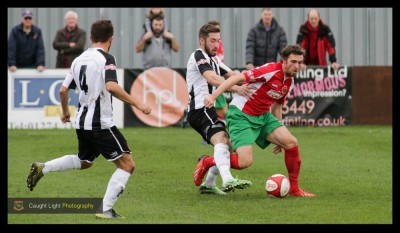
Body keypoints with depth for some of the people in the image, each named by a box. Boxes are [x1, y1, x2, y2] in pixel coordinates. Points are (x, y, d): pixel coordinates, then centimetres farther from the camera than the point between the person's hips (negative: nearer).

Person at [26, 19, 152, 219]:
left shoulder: (79, 59, 11)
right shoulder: (106, 58, -11)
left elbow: (63, 90, 15)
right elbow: (111, 86, -27)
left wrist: (65, 112, 32)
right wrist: (136, 103, -22)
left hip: (82, 122, 8)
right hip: (101, 124, -8)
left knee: (84, 161, 31)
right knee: (127, 164, -4)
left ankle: (42, 168, 19)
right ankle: (106, 210, -11)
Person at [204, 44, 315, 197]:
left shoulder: (289, 82, 6)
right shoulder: (271, 70, -21)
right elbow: (237, 78, -25)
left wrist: (279, 138, 22)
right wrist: (213, 96, -34)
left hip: (263, 116, 8)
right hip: (240, 115, -8)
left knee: (291, 143, -8)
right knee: (245, 162, -20)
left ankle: (294, 188, 7)